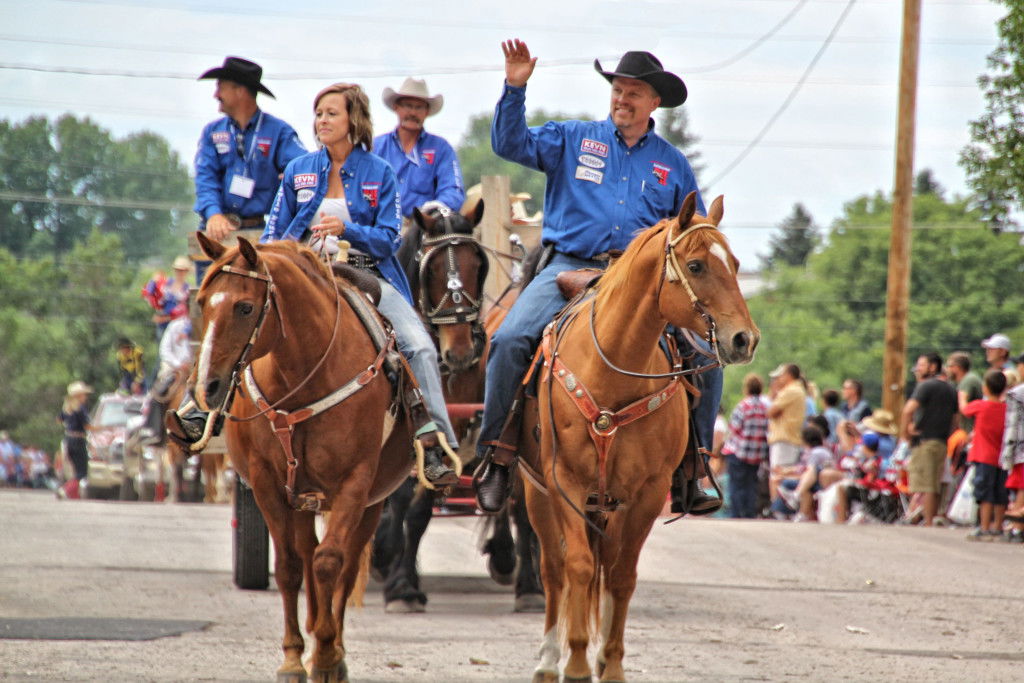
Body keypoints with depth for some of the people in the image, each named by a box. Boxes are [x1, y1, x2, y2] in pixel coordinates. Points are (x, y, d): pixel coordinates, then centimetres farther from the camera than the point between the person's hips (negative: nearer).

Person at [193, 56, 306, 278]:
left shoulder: (279, 132, 2)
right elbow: (205, 178, -1)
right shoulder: (213, 132, 12)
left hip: (258, 231, -3)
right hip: (215, 228, 3)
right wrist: (213, 214, -19)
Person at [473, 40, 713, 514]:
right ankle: (496, 455, -16)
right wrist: (515, 88, -10)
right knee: (511, 339, -27)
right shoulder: (572, 139, 13)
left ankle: (690, 468, 0)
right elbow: (510, 144, 2)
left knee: (705, 357, -14)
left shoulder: (672, 164, 17)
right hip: (569, 268, -2)